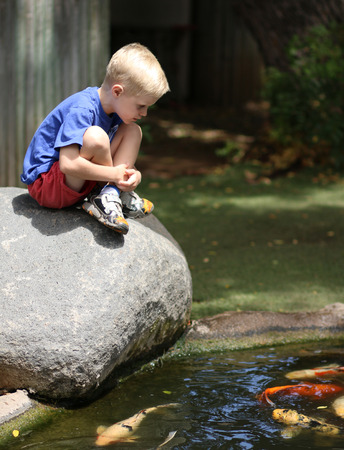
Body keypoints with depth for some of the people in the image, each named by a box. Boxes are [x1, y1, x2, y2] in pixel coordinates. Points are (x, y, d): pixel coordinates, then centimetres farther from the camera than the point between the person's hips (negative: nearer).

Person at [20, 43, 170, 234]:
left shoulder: (114, 110, 3)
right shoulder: (81, 110, -25)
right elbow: (68, 164, -35)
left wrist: (133, 174, -12)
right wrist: (115, 174, -26)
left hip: (81, 181, 9)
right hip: (45, 184, -9)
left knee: (133, 131, 5)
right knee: (95, 136, -34)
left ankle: (108, 198, -11)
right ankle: (117, 191, -8)